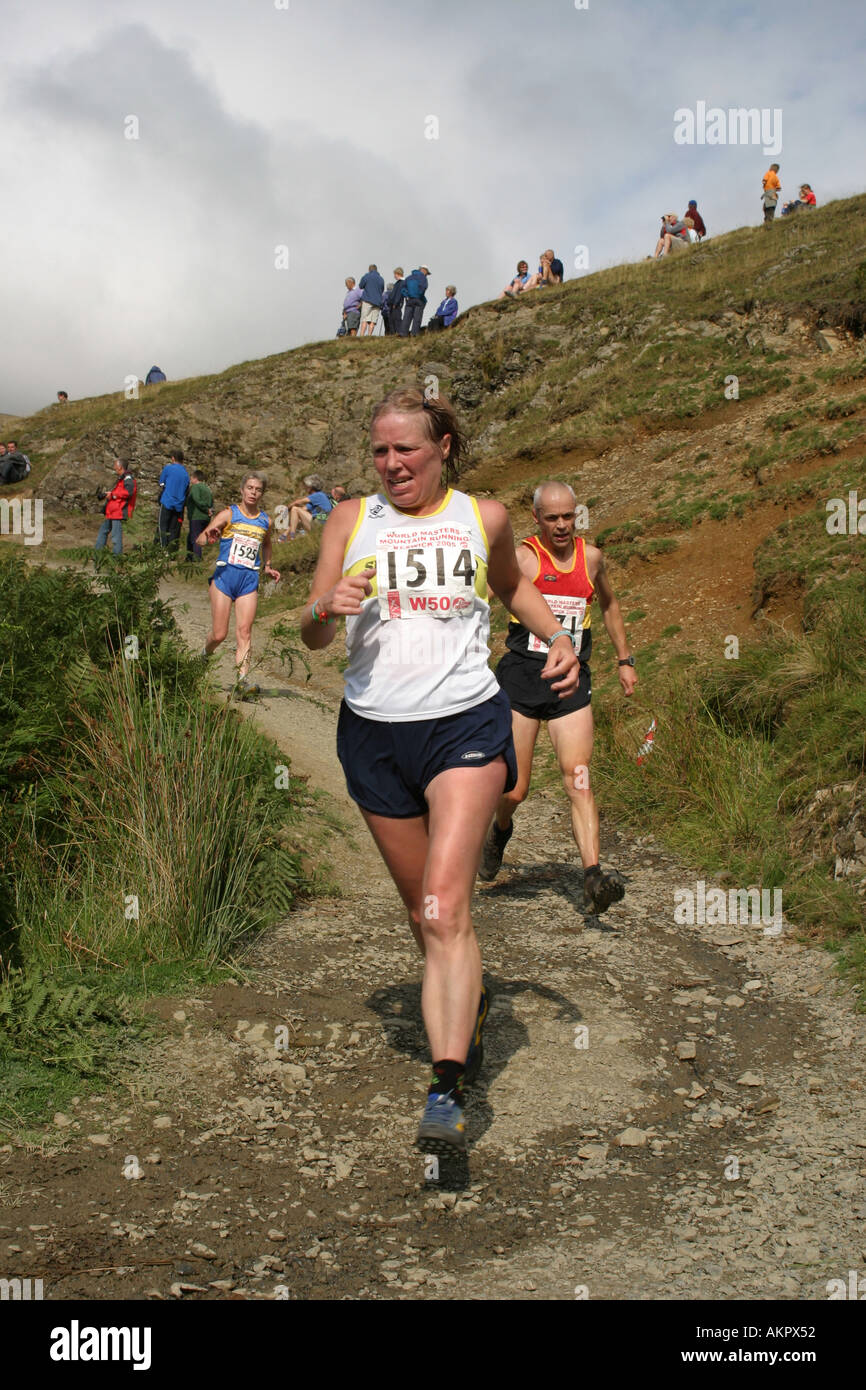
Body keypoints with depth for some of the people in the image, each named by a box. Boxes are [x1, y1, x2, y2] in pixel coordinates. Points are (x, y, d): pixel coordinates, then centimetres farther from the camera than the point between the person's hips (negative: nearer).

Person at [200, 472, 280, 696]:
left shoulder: (265, 521, 11)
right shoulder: (229, 514, 0)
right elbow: (201, 539, -7)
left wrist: (267, 567, 19)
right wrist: (208, 537, -30)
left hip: (250, 579, 2)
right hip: (225, 575, -2)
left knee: (244, 630, -10)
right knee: (219, 634, -1)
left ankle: (243, 679, -16)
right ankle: (205, 655, 31)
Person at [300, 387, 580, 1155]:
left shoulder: (484, 517, 6)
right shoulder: (351, 520, 5)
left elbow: (512, 583, 26)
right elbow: (313, 636, 4)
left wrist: (557, 636, 9)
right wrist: (328, 609, -19)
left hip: (466, 724, -2)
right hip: (374, 732, 2)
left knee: (445, 911, -16)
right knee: (423, 913, 13)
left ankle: (447, 1090, -15)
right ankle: (470, 1005, 41)